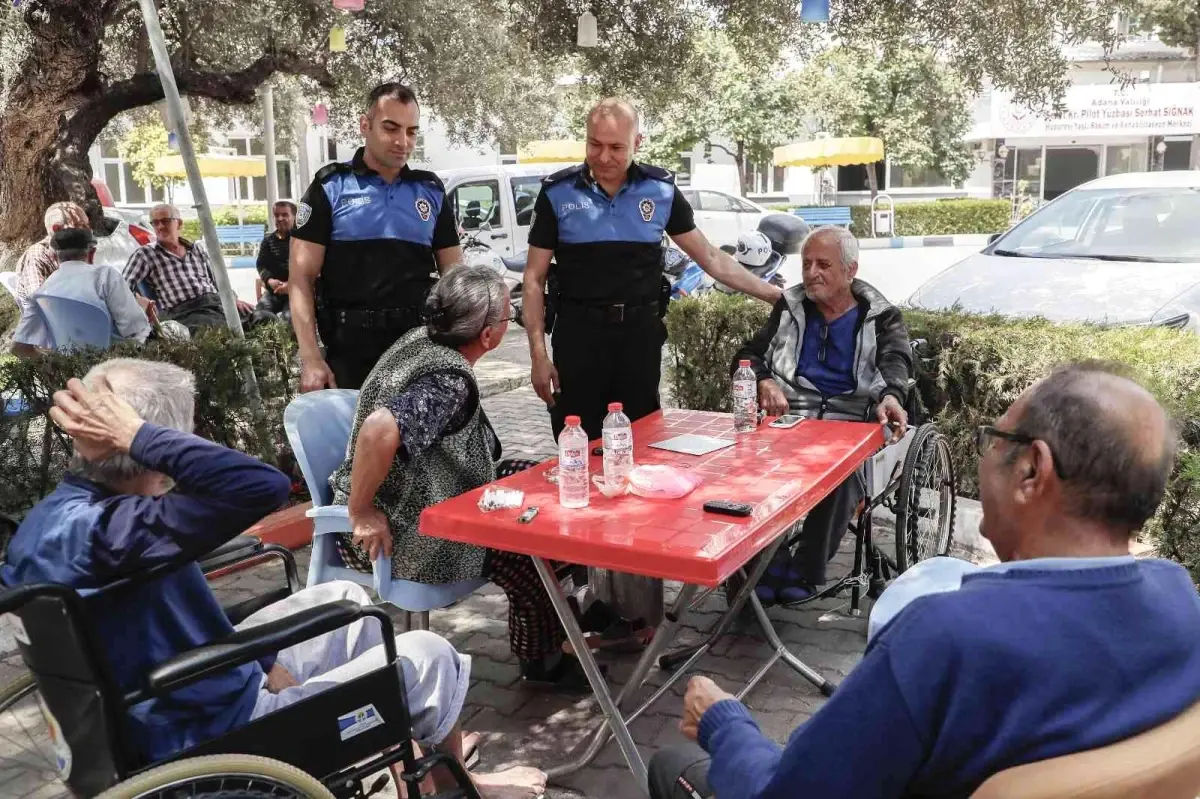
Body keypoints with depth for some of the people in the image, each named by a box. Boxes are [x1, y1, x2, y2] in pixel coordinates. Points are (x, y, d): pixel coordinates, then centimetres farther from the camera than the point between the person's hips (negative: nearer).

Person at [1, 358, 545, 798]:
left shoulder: (51, 517, -3)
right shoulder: (98, 529, -35)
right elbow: (262, 487, -46)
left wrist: (265, 663, 6)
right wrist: (135, 436, -36)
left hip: (198, 684, 9)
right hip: (212, 734, -9)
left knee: (344, 600, 20)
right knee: (426, 656, 2)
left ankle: (417, 736, 37)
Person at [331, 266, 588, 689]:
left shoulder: (421, 338, -1)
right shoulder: (449, 381, -28)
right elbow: (380, 428, -45)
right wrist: (360, 512, -33)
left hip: (414, 494, 10)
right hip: (393, 534, -10)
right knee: (527, 551, -13)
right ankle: (542, 663, 13)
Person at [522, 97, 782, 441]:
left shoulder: (661, 190, 3)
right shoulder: (557, 193, -1)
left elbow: (710, 258, 9)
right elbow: (535, 278, 1)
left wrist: (776, 295, 6)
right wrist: (538, 354, -5)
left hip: (641, 334, 2)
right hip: (579, 335, -1)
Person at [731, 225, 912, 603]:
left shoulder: (882, 317, 12)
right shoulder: (790, 307, 20)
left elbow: (895, 362, -7)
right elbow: (747, 356, 16)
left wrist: (890, 396, -33)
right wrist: (764, 381, -10)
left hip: (852, 420, -2)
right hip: (791, 416, 2)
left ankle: (806, 572, -17)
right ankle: (770, 565, -18)